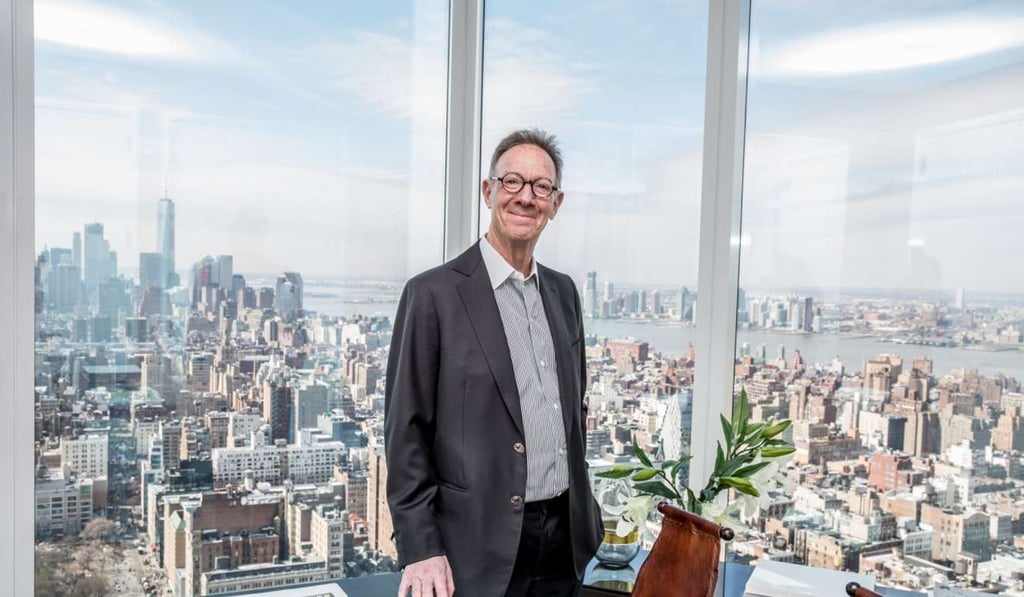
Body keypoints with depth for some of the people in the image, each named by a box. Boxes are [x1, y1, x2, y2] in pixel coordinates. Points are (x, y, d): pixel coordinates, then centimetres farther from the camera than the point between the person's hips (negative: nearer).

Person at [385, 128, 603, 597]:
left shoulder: (563, 291, 8)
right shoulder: (434, 294, -11)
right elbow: (406, 431, -11)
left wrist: (581, 499, 14)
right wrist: (420, 549, -12)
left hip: (565, 535, 6)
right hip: (480, 545, -5)